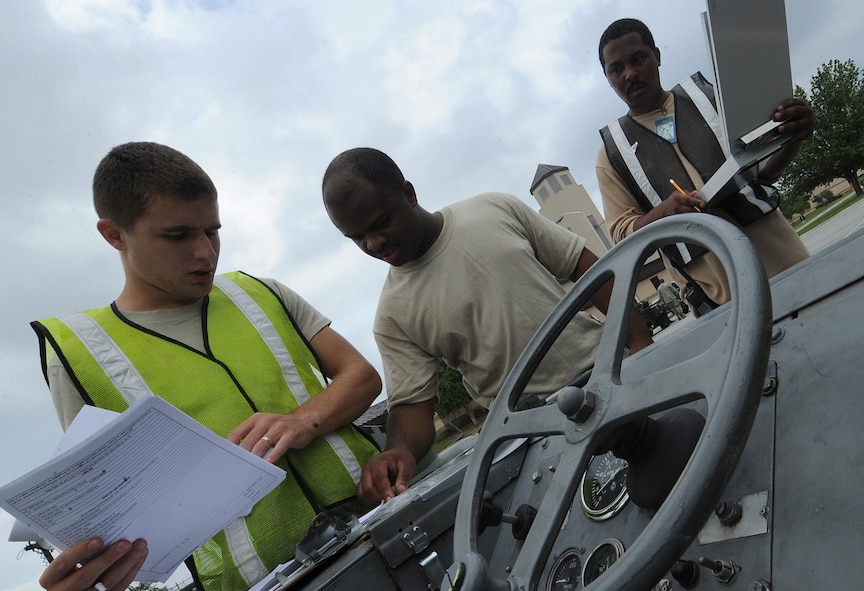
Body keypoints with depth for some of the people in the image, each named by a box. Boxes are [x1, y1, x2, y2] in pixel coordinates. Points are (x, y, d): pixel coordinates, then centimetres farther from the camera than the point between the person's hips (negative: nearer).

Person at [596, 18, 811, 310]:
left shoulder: (707, 95, 9)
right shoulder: (611, 153, 5)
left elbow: (762, 168, 12)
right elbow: (622, 231, 2)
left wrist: (791, 138, -11)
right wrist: (661, 213, -19)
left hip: (773, 241, 2)